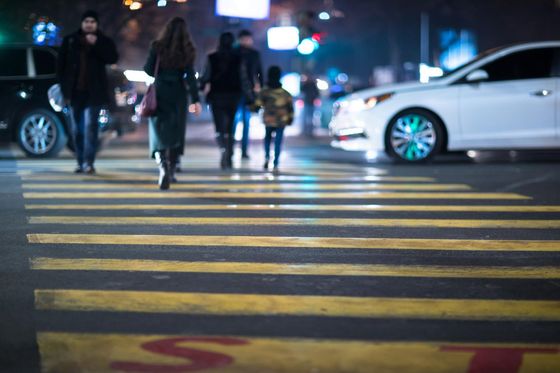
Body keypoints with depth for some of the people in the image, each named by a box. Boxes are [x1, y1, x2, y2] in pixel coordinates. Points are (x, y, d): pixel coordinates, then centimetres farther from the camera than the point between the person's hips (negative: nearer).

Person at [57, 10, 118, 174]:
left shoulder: (104, 42, 5)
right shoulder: (70, 41, 8)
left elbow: (113, 58, -11)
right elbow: (61, 64, 9)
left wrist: (96, 44, -19)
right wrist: (64, 86, 2)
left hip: (93, 92, -3)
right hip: (75, 91, 3)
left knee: (90, 125, -13)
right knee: (77, 129, 6)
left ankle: (88, 162, -16)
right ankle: (81, 162, 13)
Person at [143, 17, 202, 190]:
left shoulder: (157, 47, -4)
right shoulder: (187, 51, -2)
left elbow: (148, 70, 0)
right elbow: (190, 76, -6)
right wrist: (195, 100, -6)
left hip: (159, 93, -1)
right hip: (178, 95, 1)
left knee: (158, 131, 0)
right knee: (176, 132, 14)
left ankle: (163, 165, -26)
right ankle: (171, 172, 20)